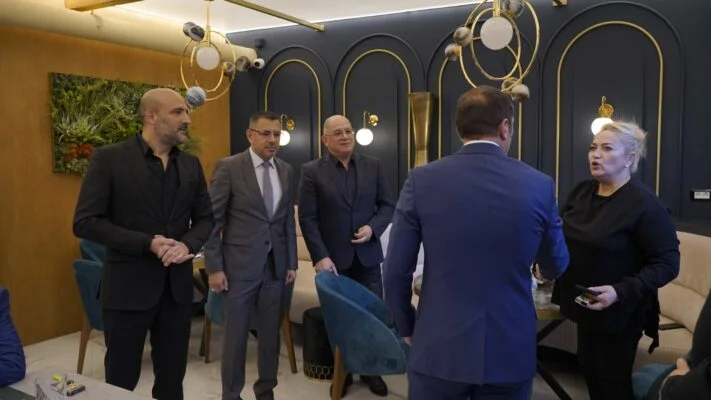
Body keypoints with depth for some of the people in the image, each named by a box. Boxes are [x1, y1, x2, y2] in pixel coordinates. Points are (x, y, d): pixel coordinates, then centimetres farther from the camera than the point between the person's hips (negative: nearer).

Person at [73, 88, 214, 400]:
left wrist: (188, 245, -11)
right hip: (128, 286, -4)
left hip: (177, 286, 4)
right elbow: (85, 222, -11)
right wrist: (148, 243, -19)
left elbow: (205, 218, 11)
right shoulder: (109, 158, -8)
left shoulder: (191, 164, 7)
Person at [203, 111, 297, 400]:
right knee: (236, 334, 7)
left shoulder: (286, 171, 8)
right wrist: (214, 267, -10)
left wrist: (291, 262, 9)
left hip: (275, 266, 4)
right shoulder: (229, 167, -7)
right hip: (240, 265, -4)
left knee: (271, 333, 12)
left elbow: (289, 220, 11)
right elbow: (212, 220, -7)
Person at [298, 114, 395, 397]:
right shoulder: (312, 171, -4)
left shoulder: (373, 166, 5)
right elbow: (307, 218, -8)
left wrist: (373, 227, -12)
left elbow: (388, 205, 7)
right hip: (333, 258, -2)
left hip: (367, 255, 2)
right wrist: (320, 256, -15)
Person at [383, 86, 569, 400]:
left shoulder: (422, 181, -9)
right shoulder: (539, 185, -6)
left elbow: (396, 271, -7)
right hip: (510, 350, 1)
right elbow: (556, 267, 9)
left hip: (439, 347, -1)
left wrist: (406, 328, 9)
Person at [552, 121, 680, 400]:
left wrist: (622, 291, -29)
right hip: (583, 302, 6)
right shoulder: (582, 191, 2)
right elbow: (562, 234, 15)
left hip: (618, 311, -6)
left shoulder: (645, 204, -20)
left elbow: (667, 263, -20)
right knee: (588, 369, 19)